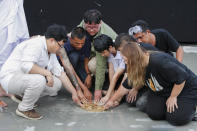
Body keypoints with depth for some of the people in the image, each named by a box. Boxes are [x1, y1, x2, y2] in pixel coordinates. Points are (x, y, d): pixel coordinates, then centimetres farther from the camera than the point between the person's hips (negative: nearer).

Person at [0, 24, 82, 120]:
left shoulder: (51, 52, 9)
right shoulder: (36, 44, -22)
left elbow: (60, 73, 10)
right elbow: (26, 66, -37)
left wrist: (74, 92, 7)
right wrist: (47, 73, -29)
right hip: (11, 78, -10)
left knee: (57, 83, 1)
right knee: (38, 80, -37)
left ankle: (22, 94, 9)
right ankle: (24, 109, -13)